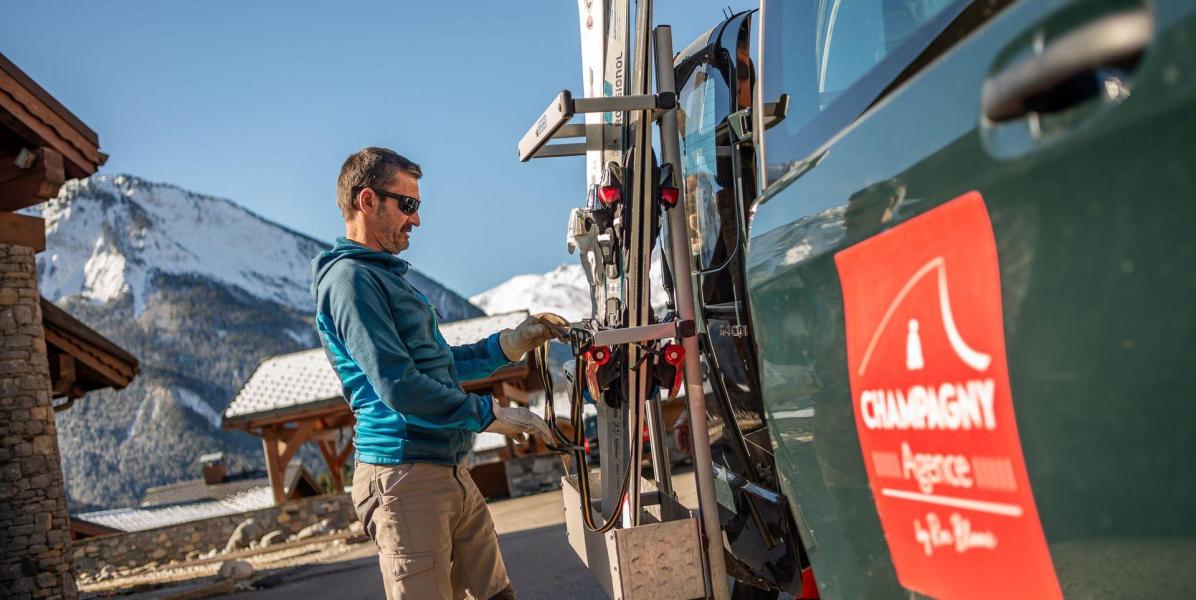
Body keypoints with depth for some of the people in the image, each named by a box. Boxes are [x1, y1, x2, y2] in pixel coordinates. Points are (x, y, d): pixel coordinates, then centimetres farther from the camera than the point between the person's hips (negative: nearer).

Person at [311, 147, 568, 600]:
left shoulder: (390, 274, 20)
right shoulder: (350, 277, -13)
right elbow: (399, 387, -21)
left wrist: (514, 342, 16)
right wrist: (490, 414, -13)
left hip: (450, 473, 10)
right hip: (403, 475, -10)